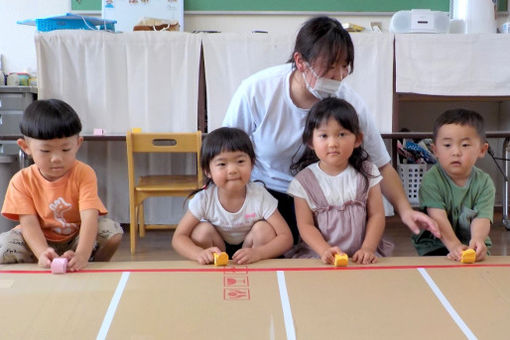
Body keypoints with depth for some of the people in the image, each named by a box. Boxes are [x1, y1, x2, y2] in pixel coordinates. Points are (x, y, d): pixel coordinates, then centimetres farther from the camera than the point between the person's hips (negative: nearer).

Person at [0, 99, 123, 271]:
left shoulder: (84, 174, -17)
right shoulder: (22, 181, -14)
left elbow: (89, 217, -30)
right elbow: (29, 223, -22)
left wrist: (82, 254, -50)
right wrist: (42, 253, -45)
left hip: (77, 239, 0)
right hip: (41, 242, 1)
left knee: (113, 230, -27)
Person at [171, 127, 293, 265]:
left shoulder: (260, 196, -25)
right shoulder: (204, 199, -23)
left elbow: (286, 238, -25)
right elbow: (178, 237, -20)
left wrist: (257, 253, -44)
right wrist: (199, 253, -43)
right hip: (216, 249, 1)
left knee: (265, 228, -26)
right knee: (203, 230, -26)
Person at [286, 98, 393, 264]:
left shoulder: (367, 173, 4)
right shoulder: (304, 181, 0)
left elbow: (376, 215, 4)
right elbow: (306, 225, -3)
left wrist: (368, 248, -11)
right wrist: (325, 251, -19)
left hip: (360, 256, 1)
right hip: (317, 255, -1)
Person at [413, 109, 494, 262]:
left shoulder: (484, 183, -2)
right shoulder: (431, 179, -10)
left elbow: (482, 218, -17)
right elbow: (438, 217, -22)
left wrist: (477, 240, -41)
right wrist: (454, 245, -39)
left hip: (471, 247, 3)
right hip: (435, 246, -3)